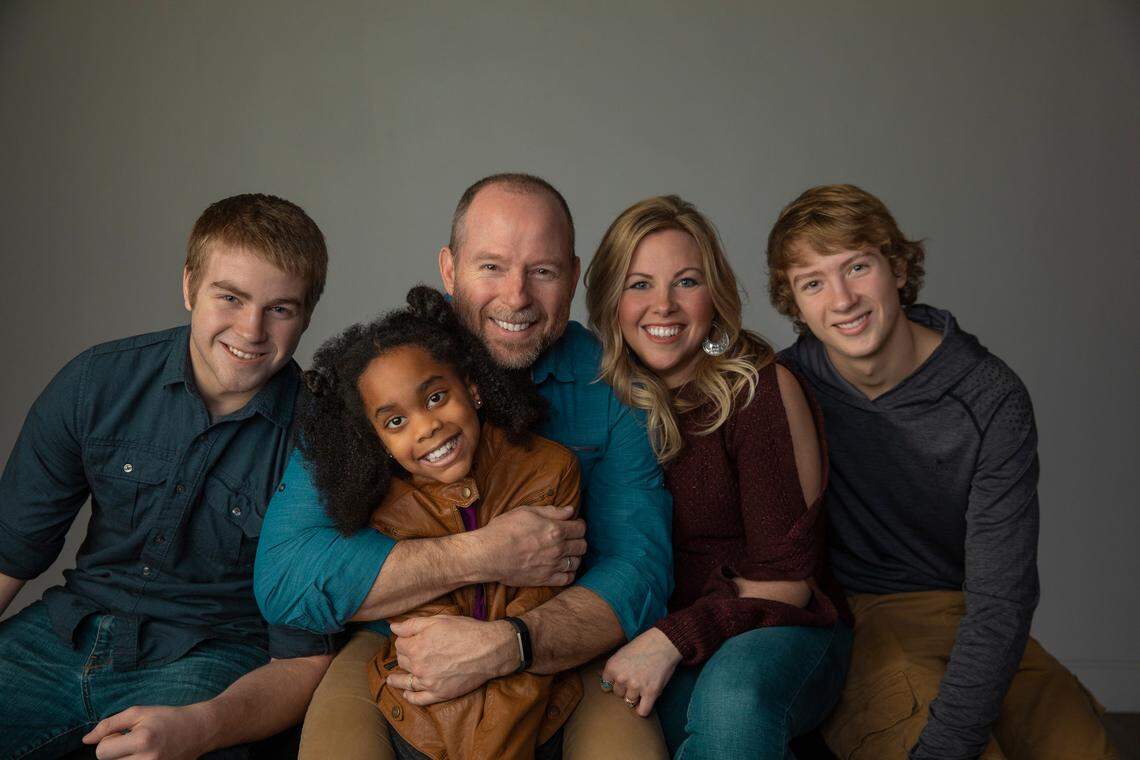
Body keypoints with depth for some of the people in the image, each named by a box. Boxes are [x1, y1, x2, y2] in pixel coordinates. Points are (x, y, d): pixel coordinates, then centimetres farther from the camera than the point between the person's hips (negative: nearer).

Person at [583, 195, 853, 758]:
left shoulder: (758, 387, -9)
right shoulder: (604, 394, 2)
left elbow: (784, 578, -10)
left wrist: (673, 639, -23)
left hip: (774, 631, -3)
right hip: (648, 633, 4)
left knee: (732, 698, -37)